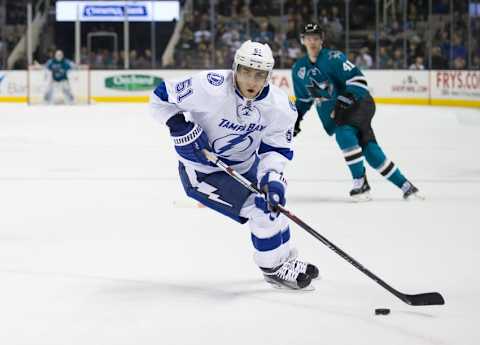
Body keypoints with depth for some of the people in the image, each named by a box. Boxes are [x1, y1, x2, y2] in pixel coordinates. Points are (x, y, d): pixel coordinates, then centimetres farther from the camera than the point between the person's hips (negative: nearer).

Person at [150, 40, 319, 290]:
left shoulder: (279, 106, -16)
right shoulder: (210, 88, -31)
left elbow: (277, 148, -9)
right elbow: (161, 97, -21)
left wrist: (272, 177, -26)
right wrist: (180, 128, -31)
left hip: (244, 164, 7)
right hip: (203, 171, -7)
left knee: (274, 198, 24)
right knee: (261, 208, -15)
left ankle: (286, 260, 49)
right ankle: (274, 268, 7)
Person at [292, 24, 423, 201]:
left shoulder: (333, 58, -14)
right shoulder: (298, 69, 7)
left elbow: (358, 80, -19)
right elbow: (303, 98, 23)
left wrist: (345, 99, -29)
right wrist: (296, 118, 15)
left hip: (358, 104, -5)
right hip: (334, 115, 5)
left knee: (344, 133, -32)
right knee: (369, 149, -7)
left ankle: (361, 183, -22)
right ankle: (404, 185, -1)